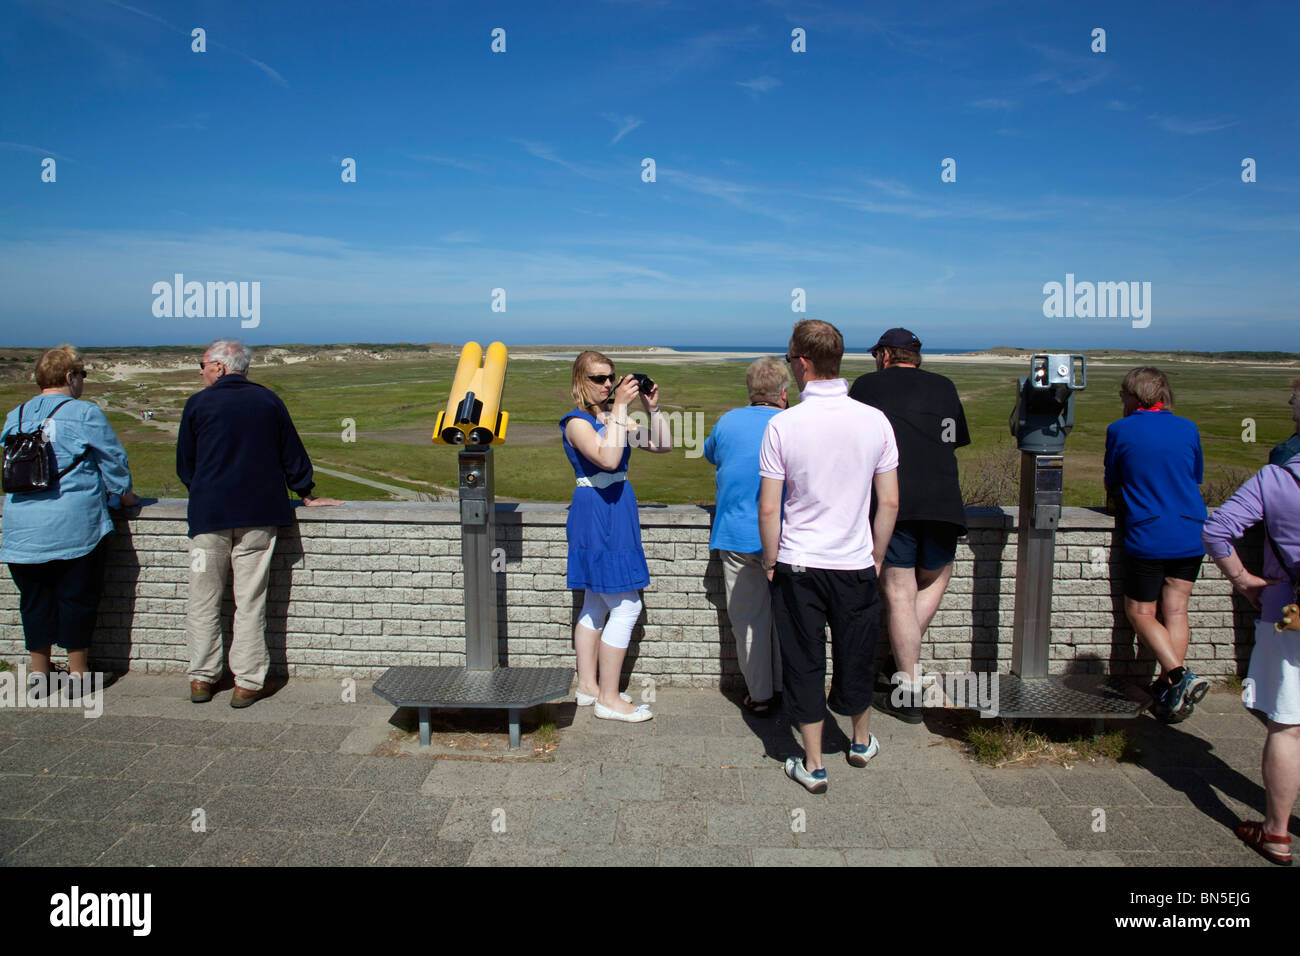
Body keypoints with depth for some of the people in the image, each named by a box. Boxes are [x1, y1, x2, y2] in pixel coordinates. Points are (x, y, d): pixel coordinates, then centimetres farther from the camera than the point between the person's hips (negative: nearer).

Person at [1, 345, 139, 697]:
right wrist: (125, 495, 15)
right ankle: (78, 674, 13)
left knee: (35, 600, 13)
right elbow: (114, 461, -2)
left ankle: (38, 674, 20)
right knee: (77, 598, 6)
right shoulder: (84, 414, -7)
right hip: (75, 527, -5)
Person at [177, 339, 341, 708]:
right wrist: (306, 495, 22)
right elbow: (293, 455, 10)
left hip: (209, 513, -1)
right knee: (250, 601, 3)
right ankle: (248, 683, 6)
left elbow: (184, 465, 8)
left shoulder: (198, 404, 1)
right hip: (260, 514, 1)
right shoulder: (268, 400, 6)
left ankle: (201, 678, 15)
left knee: (203, 601, 10)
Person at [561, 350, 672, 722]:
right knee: (626, 607, -7)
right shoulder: (576, 421, -12)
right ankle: (608, 700, 2)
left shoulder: (614, 418, 12)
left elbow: (663, 445, 9)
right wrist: (619, 407, -25)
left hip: (616, 513, 9)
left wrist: (652, 408, -3)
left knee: (597, 604, 15)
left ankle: (588, 687, 27)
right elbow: (608, 458, -29)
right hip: (595, 513, -9)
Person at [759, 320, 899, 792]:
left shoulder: (783, 424, -13)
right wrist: (876, 556, 11)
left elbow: (768, 509, -11)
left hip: (797, 566, -2)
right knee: (856, 657, 20)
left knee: (804, 664, 10)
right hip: (855, 565, 3)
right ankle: (862, 741, 41)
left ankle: (813, 765, 20)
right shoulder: (875, 420, -6)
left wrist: (770, 562, 2)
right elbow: (889, 503, -2)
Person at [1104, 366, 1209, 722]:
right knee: (1176, 610, 9)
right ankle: (1169, 689, 10)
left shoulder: (1119, 430, -4)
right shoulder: (1188, 429, 6)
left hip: (1147, 536, -4)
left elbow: (1111, 485, 7)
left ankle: (1179, 676, -12)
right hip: (1191, 535, 4)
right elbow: (1196, 478, 19)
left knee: (1140, 613, 6)